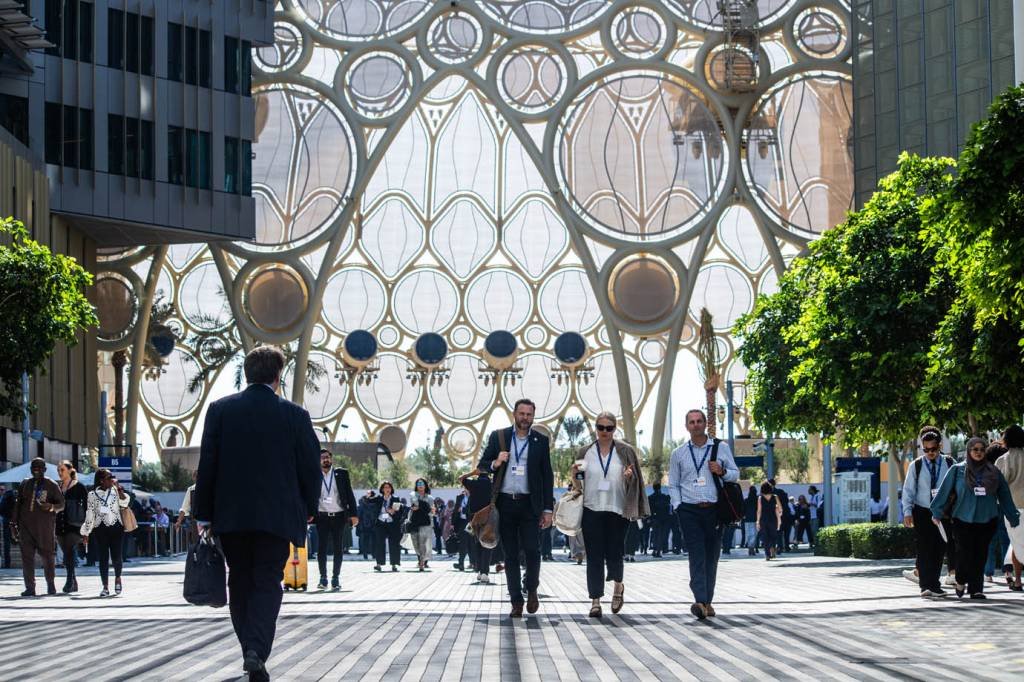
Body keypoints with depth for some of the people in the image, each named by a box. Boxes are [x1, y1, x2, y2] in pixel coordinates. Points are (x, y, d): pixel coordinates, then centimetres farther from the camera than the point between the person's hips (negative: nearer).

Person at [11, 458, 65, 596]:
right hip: (26, 526, 2)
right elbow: (18, 505, 16)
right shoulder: (25, 484, 13)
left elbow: (61, 504, 5)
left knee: (48, 555, 3)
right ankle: (30, 587, -1)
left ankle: (51, 584, 20)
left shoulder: (52, 485, 4)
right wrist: (15, 523, 11)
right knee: (27, 556, -3)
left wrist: (51, 507, -17)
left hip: (45, 526, -2)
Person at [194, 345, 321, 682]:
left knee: (241, 582, 15)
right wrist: (308, 508, 16)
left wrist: (204, 514, 4)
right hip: (278, 515, -1)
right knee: (267, 583, 1)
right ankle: (257, 651, -16)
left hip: (232, 515, 1)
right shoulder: (295, 415, -3)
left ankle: (250, 652, 18)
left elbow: (207, 464, -2)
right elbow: (311, 467, 0)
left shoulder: (220, 410, -1)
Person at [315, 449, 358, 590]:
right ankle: (323, 577, 5)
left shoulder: (341, 474, 4)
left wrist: (353, 514, -3)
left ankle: (336, 578, 9)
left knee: (338, 548, 3)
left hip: (338, 516, 1)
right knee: (322, 547, -2)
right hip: (322, 516, -1)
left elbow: (349, 494, 4)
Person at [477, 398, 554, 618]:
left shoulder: (541, 441, 6)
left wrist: (548, 509, 1)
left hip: (529, 504, -1)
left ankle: (531, 589, 15)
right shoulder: (498, 437, 7)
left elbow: (547, 476, 7)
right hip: (505, 504, 1)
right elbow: (481, 466, 10)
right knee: (511, 555, 3)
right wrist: (495, 464, -13)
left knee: (532, 550, -10)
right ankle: (516, 601, 8)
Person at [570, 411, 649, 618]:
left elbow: (634, 483, 10)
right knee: (594, 556, -2)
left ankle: (618, 585, 29)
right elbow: (577, 486, 12)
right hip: (592, 510, 1)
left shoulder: (625, 451, 5)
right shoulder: (585, 453, 8)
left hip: (617, 510, -1)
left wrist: (629, 477, -12)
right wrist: (574, 474, -9)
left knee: (614, 554, -1)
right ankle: (595, 601, 2)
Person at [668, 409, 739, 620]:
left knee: (712, 556, 5)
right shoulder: (679, 454, 9)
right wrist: (679, 507, -1)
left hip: (714, 510, 1)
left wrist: (722, 471, -10)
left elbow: (735, 474, 11)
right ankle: (700, 601, -24)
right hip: (689, 511, -1)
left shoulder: (720, 448, 7)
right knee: (697, 555, -13)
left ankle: (708, 602, 14)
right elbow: (673, 485, 13)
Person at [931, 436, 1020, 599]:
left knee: (980, 556, 1)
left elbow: (1004, 495, 10)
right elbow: (944, 491, 1)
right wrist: (937, 513, -1)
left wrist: (1013, 517, 10)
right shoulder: (957, 470, 0)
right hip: (963, 520, -2)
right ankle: (961, 581, 23)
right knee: (965, 553, -4)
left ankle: (976, 589, 9)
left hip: (986, 522, 2)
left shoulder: (993, 472, 7)